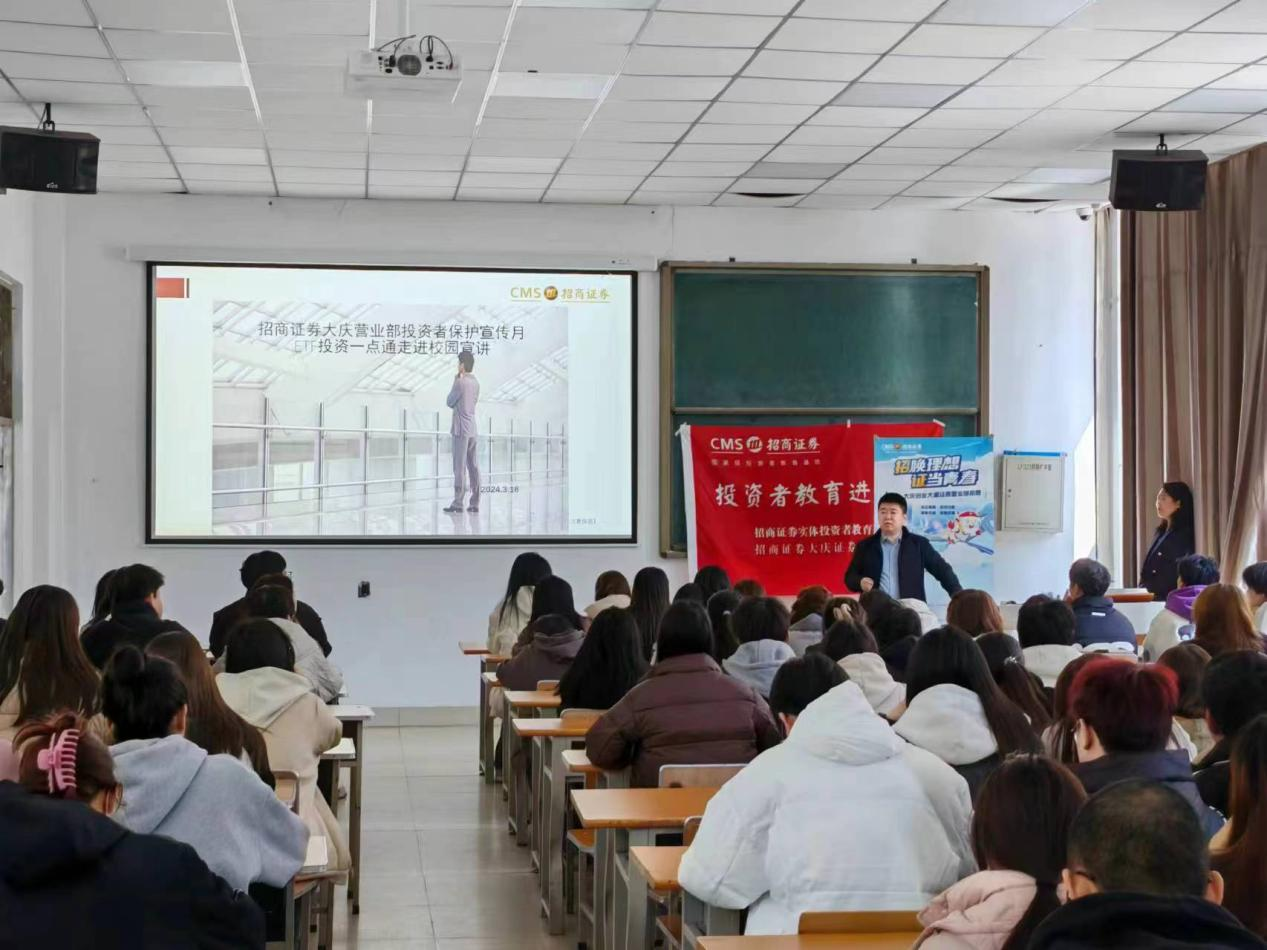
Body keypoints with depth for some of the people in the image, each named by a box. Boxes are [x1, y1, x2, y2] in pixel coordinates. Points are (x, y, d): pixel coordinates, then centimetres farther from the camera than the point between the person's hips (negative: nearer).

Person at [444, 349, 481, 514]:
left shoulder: (461, 383, -13)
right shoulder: (476, 383, 11)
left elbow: (449, 402, -3)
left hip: (462, 430, -7)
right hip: (473, 430, 7)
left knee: (460, 468, -7)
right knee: (473, 467, 7)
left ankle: (457, 503, -8)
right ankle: (474, 503, 6)